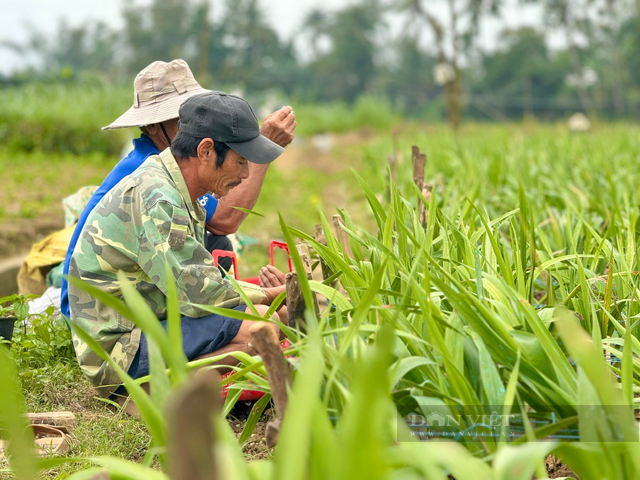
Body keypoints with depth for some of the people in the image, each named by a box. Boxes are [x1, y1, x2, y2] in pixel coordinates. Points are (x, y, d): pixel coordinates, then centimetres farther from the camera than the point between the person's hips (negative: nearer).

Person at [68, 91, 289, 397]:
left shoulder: (179, 195, 13)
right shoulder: (155, 198, -20)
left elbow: (195, 283, 15)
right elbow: (200, 293, -23)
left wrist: (269, 292, 4)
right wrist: (270, 297, -9)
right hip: (118, 347, -11)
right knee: (261, 324, -23)